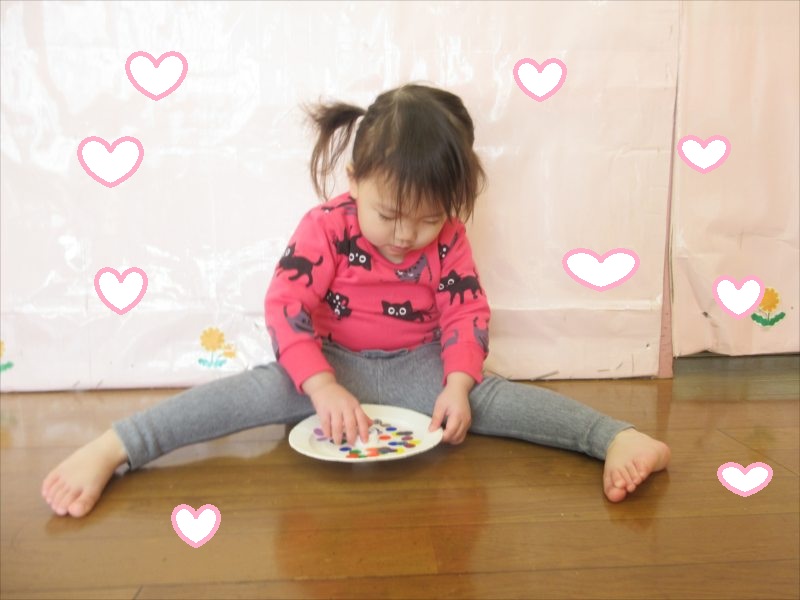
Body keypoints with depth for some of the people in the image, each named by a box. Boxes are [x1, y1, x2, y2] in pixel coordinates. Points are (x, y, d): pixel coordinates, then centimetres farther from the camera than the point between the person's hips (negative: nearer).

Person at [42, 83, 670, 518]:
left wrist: (458, 386, -23)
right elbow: (285, 305, -20)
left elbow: (467, 313, -6)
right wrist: (322, 387, -32)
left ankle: (619, 438, -28)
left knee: (492, 397, -22)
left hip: (418, 368, 2)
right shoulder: (324, 227, -15)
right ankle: (115, 446, -28)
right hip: (331, 363, -1)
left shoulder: (449, 239, -7)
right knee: (261, 390, -26)